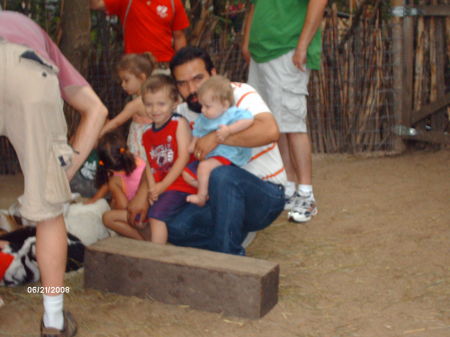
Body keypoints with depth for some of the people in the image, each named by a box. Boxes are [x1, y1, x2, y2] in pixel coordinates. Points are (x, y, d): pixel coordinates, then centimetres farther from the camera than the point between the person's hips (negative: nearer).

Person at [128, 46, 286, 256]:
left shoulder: (239, 94, -12)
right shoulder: (183, 114, 4)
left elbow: (270, 131, -31)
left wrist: (216, 137, -29)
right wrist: (142, 193, -9)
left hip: (266, 194, -5)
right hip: (221, 197, 5)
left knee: (222, 175, -36)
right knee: (175, 227, -19)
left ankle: (229, 257, -21)